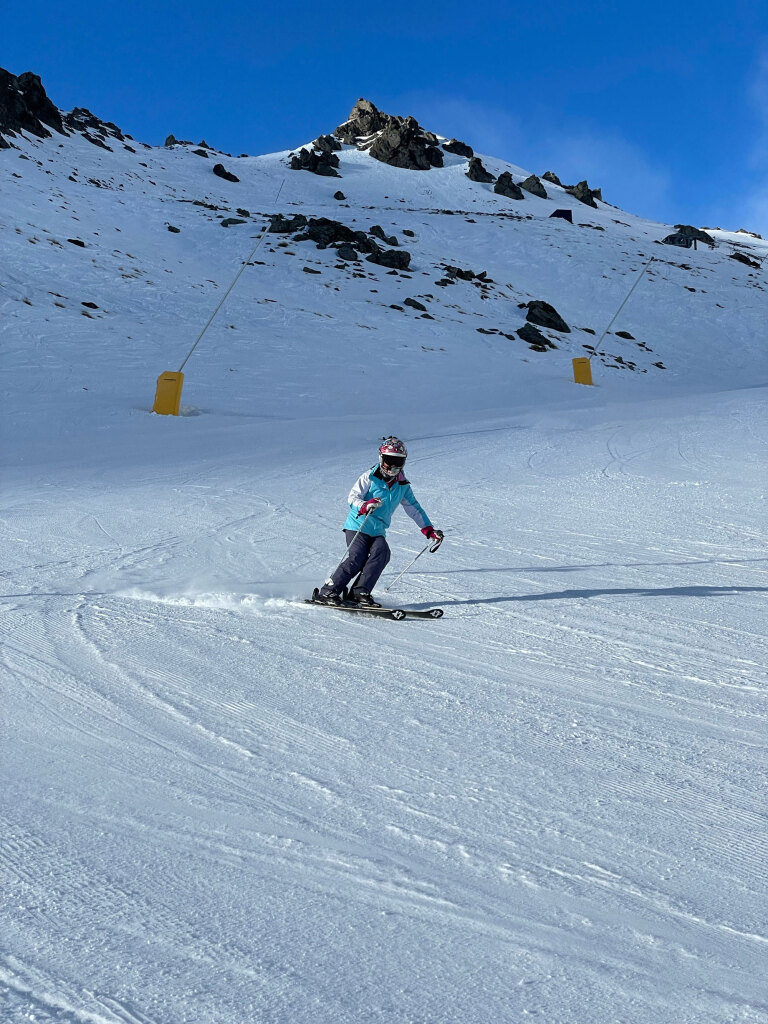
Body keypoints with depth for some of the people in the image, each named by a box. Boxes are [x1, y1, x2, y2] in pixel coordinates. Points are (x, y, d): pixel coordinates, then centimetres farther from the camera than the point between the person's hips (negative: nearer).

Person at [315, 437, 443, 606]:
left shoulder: (402, 486, 11)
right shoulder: (370, 477, -4)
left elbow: (414, 508, 19)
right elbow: (352, 497, -13)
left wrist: (429, 530, 14)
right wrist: (365, 506, -35)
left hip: (378, 531, 4)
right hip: (358, 526, -4)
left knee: (382, 553, -25)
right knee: (356, 559, -20)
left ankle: (359, 592, -22)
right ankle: (326, 592, -9)